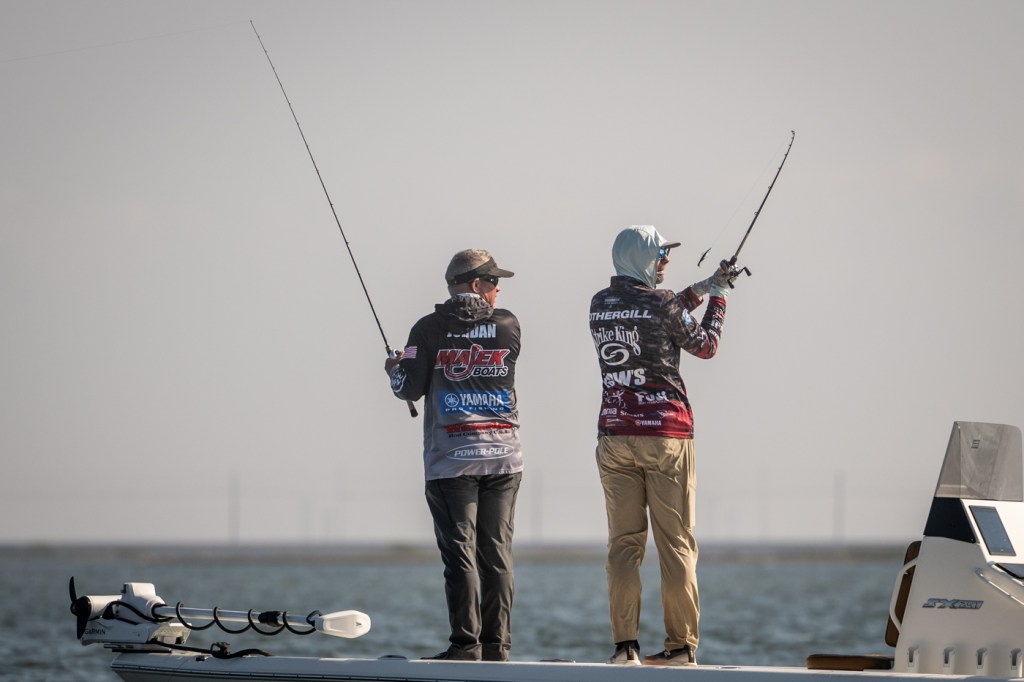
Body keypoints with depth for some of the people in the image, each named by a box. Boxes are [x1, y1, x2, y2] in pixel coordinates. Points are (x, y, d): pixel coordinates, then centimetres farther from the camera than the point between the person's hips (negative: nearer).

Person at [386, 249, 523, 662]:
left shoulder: (430, 329, -4)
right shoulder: (507, 326, 3)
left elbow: (409, 388, -4)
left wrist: (395, 368, 18)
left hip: (451, 460, -2)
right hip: (503, 457, 2)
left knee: (460, 552, -2)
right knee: (497, 553, 6)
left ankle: (466, 644, -6)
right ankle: (497, 645, 6)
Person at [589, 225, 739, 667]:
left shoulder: (599, 306, 8)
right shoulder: (661, 303, -9)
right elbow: (705, 346, 6)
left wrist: (700, 290, 27)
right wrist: (717, 299, 20)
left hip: (614, 434, 4)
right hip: (665, 433, -4)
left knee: (623, 543, 4)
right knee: (676, 544, 2)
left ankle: (625, 644, -3)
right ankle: (681, 645, 2)